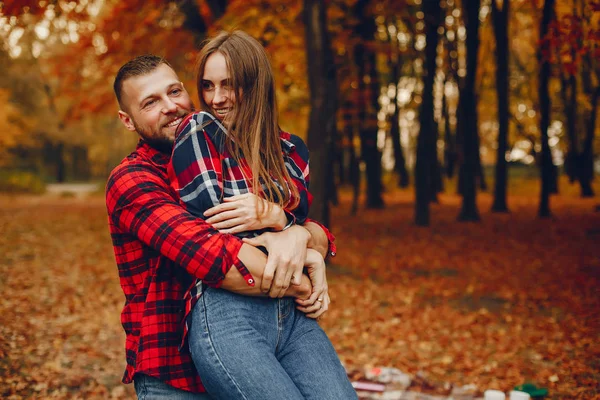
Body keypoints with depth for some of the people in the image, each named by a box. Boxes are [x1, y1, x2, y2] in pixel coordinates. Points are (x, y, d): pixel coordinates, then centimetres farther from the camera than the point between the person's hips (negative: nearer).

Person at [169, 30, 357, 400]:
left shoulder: (291, 150, 16)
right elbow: (209, 234, -5)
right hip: (225, 315, -4)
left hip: (292, 315, 4)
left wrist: (274, 217, -10)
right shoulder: (197, 132, 4)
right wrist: (303, 257, -5)